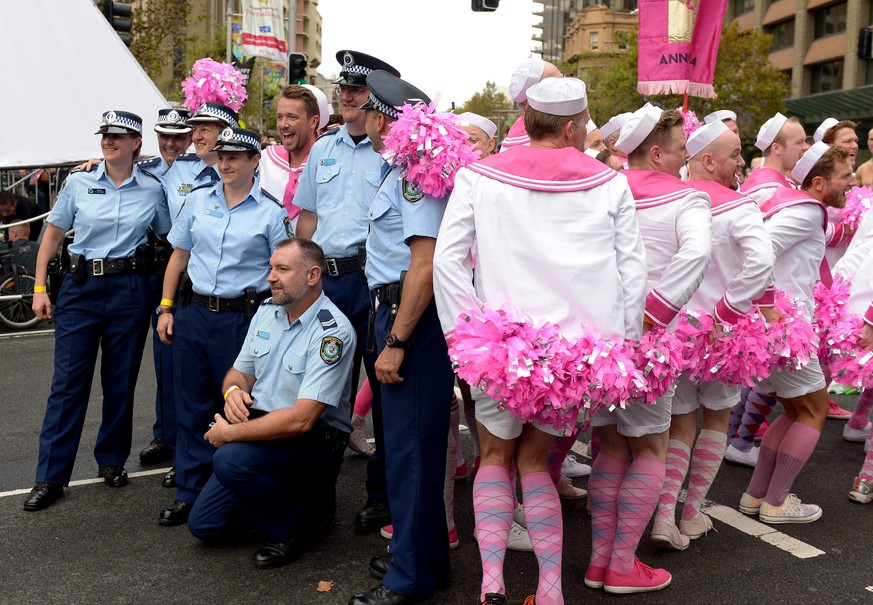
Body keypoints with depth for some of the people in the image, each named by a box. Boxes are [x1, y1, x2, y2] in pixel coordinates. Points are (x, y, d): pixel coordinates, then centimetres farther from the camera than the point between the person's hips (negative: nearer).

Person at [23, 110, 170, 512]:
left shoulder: (151, 190, 2)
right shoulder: (78, 183, 1)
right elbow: (53, 235, 7)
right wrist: (40, 288, 1)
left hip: (129, 290, 1)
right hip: (81, 287, 0)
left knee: (121, 380, 8)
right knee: (68, 381, -1)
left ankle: (112, 460, 26)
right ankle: (50, 477, 7)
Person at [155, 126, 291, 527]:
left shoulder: (271, 212, -3)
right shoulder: (198, 199, 8)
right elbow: (179, 255, 13)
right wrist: (166, 307, 8)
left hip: (242, 318, -4)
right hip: (193, 313, 4)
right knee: (191, 404, 10)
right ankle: (189, 492, 22)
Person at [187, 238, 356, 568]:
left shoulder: (333, 331, -21)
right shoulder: (267, 310, 4)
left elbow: (301, 419, -27)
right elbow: (239, 372, 14)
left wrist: (230, 433, -19)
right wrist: (233, 390, -11)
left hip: (313, 440, -7)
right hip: (261, 430, 7)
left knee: (230, 459, -32)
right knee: (204, 525, 2)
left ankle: (296, 525, -8)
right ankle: (285, 492, 21)